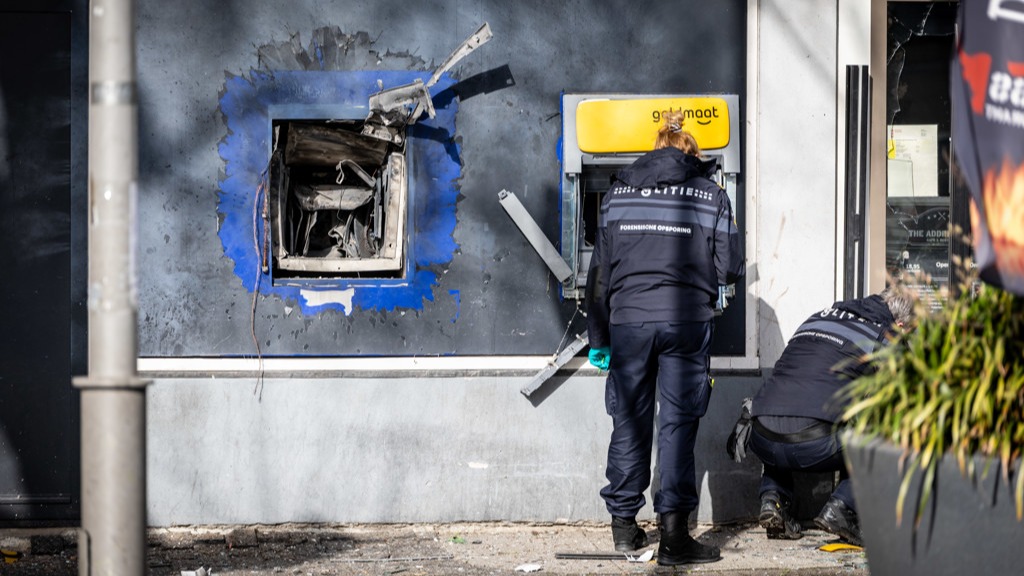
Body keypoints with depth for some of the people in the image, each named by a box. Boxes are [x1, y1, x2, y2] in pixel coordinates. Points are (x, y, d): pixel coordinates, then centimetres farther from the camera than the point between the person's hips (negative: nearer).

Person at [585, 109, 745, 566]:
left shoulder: (618, 193, 10)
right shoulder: (710, 196, 4)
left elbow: (599, 270, 11)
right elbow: (729, 268, 2)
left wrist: (598, 339, 17)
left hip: (628, 318, 2)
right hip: (686, 319, -2)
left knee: (629, 423, 11)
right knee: (677, 424, 0)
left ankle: (624, 525, 20)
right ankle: (674, 534, -6)